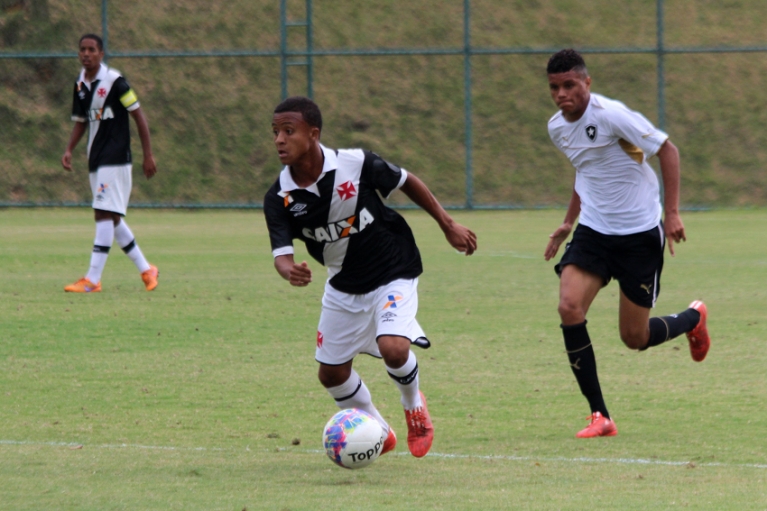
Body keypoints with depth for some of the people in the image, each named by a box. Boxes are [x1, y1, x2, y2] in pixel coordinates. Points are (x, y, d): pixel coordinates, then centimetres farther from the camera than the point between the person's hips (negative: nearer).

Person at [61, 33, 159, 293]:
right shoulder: (80, 84, 9)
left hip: (115, 161, -8)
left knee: (104, 215, -13)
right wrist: (69, 151, 3)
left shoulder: (114, 81, -12)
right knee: (112, 219, 11)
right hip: (96, 162, 8)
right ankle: (146, 269, 23)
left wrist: (148, 155, -10)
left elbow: (139, 116, -9)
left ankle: (92, 279, -16)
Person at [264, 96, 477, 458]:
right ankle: (378, 432, 36)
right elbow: (282, 253, -22)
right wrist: (289, 270, -47)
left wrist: (448, 225, 1)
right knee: (331, 374, 8)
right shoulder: (280, 198, -16)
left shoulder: (356, 164, -23)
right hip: (343, 287, 5)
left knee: (392, 348, -26)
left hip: (393, 275, -5)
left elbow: (407, 182, -6)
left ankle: (414, 404, 9)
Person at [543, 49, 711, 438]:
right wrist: (568, 223, 19)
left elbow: (667, 150, -13)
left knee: (635, 338, 2)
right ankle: (599, 417, -11)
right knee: (569, 307, -19)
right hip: (593, 231, 6)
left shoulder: (610, 115, -20)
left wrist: (672, 213, -17)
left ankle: (693, 319, 39)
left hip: (640, 234, -5)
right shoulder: (557, 127, 3)